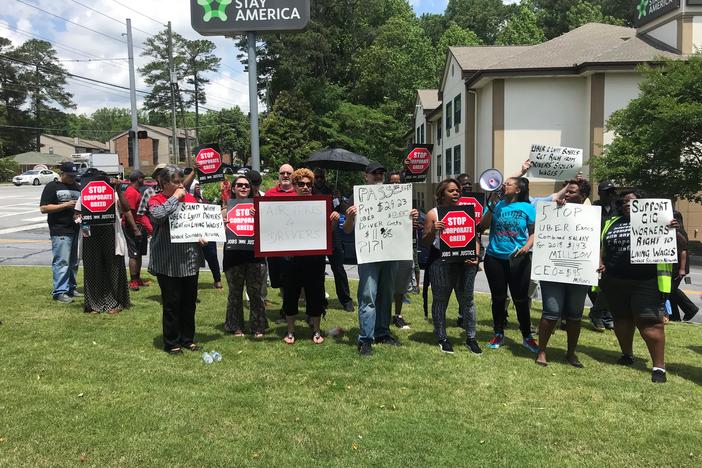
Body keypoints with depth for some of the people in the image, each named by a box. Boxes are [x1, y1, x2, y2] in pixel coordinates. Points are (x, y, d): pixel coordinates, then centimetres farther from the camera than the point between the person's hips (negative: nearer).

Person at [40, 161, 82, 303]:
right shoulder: (52, 187, 0)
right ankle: (60, 292, -6)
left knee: (74, 262, 12)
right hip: (60, 231, -7)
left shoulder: (78, 187, 18)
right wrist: (66, 205, -14)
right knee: (61, 262, -9)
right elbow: (43, 208, -7)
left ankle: (71, 287, 22)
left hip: (77, 230, 7)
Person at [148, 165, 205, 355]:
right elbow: (158, 215, -27)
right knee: (172, 303, 2)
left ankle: (187, 339, 26)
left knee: (189, 301, 12)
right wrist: (175, 197, -15)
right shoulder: (156, 200, -4)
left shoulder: (190, 198, 9)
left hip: (190, 259, 5)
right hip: (168, 262, -5)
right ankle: (172, 343, 16)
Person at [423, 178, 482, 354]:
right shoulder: (433, 214, 1)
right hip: (441, 262, -3)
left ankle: (471, 338, 19)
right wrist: (433, 231, -19)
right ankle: (442, 338, 18)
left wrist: (476, 256, -3)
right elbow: (425, 242, 2)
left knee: (467, 300, 7)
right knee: (440, 300, 5)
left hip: (465, 261, 3)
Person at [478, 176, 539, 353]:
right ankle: (498, 335, 26)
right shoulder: (495, 204, 5)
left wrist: (527, 246, -18)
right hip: (494, 258, 2)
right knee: (498, 298, 11)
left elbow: (533, 232, 0)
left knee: (521, 298, 3)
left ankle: (527, 337, 18)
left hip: (518, 259, -2)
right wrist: (492, 206, -11)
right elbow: (482, 226, -5)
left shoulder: (527, 208, 1)